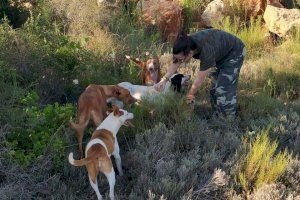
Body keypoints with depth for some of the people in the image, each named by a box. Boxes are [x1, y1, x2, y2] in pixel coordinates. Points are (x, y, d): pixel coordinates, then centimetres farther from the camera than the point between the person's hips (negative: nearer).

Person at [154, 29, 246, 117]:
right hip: (220, 55, 8)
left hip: (234, 53, -7)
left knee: (225, 90, -13)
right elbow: (175, 64, -13)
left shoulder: (206, 52, -42)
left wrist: (190, 96, -19)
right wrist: (164, 80, -27)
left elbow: (199, 81, -32)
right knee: (214, 88, 8)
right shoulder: (187, 44, -23)